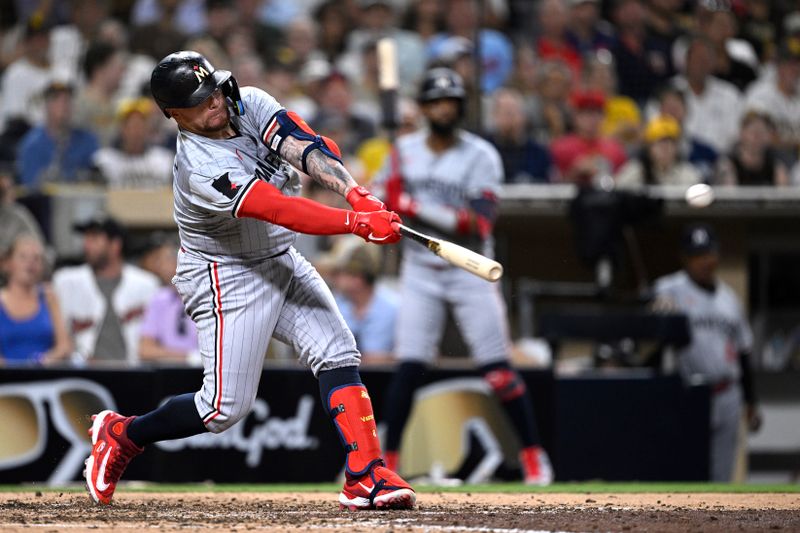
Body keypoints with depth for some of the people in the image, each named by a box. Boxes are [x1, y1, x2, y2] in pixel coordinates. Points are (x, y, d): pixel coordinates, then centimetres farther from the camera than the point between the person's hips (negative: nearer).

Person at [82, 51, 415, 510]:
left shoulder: (250, 104, -8)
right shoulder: (201, 168, -29)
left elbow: (305, 146, -21)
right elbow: (281, 210, -37)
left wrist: (356, 194, -38)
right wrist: (359, 223, -44)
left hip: (282, 261, 7)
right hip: (229, 278, -7)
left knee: (338, 353, -8)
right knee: (226, 407, -6)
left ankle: (366, 476, -11)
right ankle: (122, 436, 16)